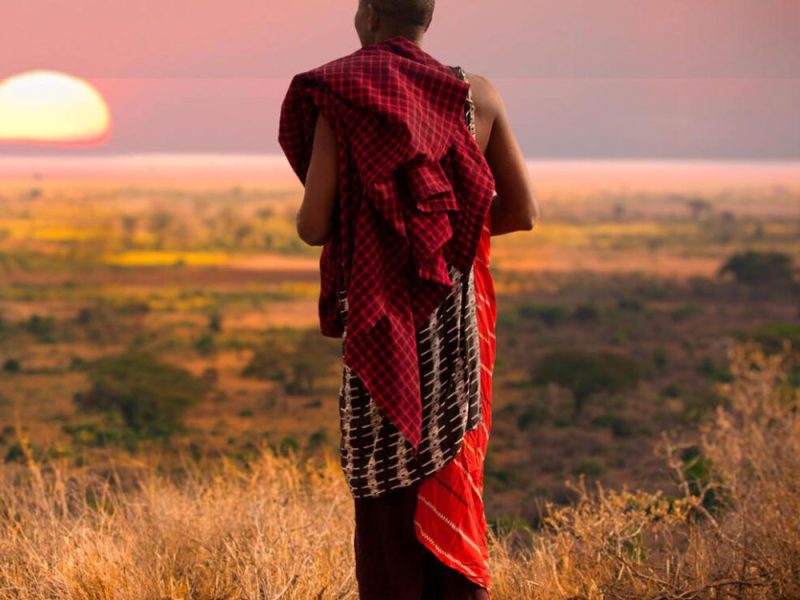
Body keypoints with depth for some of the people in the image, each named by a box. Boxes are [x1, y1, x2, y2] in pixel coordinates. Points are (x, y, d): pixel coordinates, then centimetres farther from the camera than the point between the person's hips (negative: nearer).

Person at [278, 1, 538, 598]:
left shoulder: (340, 95, -7)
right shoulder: (478, 94, 2)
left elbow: (313, 225, -10)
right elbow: (524, 212, 4)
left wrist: (308, 217, 14)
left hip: (382, 320, -2)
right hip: (458, 315, 3)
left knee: (387, 489, 6)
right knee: (452, 486, 11)